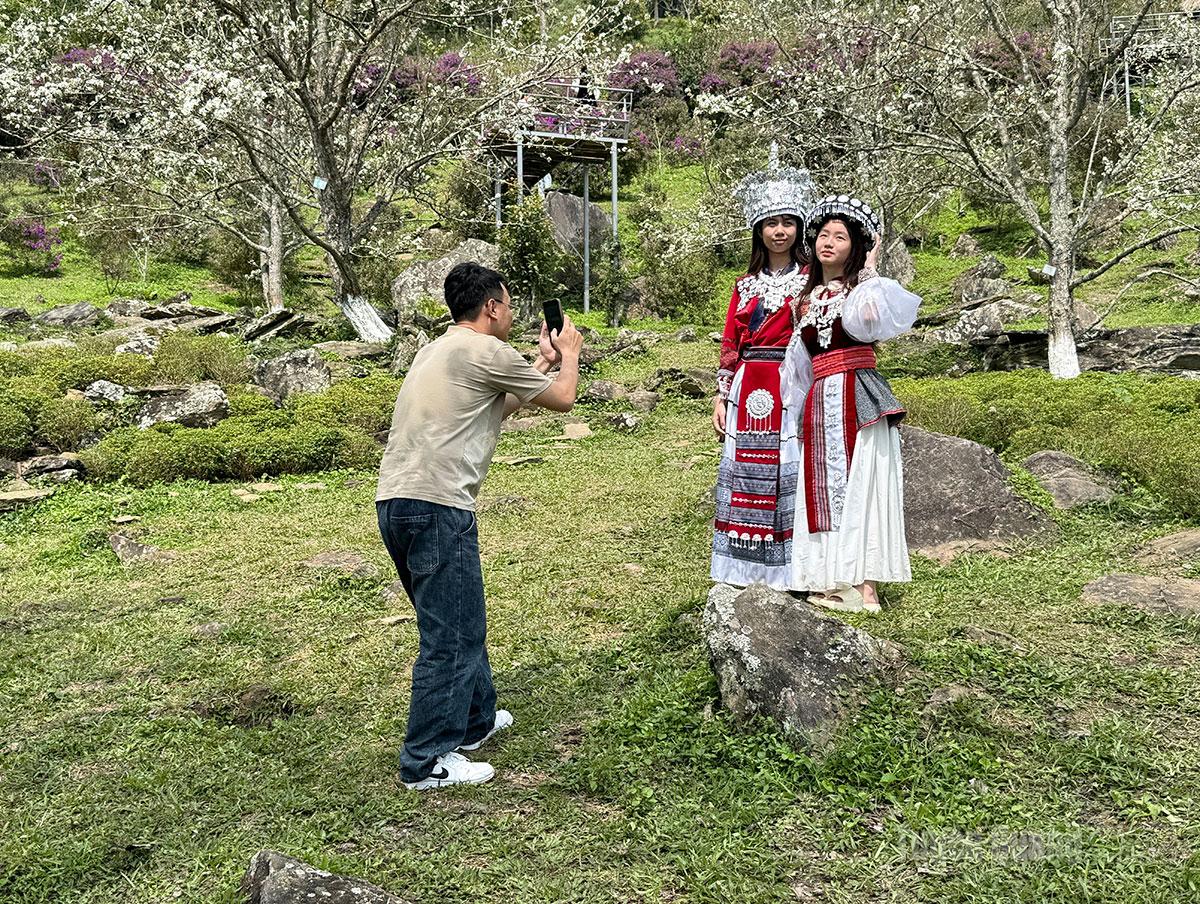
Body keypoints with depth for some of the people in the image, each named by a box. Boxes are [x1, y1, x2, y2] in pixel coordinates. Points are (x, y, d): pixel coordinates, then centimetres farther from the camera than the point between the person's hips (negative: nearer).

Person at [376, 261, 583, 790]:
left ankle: (475, 720, 37)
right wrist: (569, 353, 24)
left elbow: (499, 405, 33)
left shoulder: (440, 351, 22)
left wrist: (540, 363, 36)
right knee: (451, 636, -1)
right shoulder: (485, 351, -6)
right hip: (437, 507, -10)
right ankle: (427, 762, 5)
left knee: (460, 623, 23)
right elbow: (563, 398, 5)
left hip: (395, 503, 10)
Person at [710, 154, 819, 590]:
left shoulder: (811, 279, 4)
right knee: (743, 469, 4)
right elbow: (730, 344, 14)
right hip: (748, 389, 4)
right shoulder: (745, 285, 15)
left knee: (789, 468, -4)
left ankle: (789, 568, 2)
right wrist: (721, 396, 9)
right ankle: (747, 568, 13)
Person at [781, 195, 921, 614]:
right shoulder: (806, 298, 18)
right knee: (825, 489, 3)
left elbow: (868, 317, -23)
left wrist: (870, 270, -12)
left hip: (857, 397, -5)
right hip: (820, 402, 6)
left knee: (859, 485, -8)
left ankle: (865, 587, -8)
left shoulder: (860, 288, 3)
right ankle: (834, 584, 7)